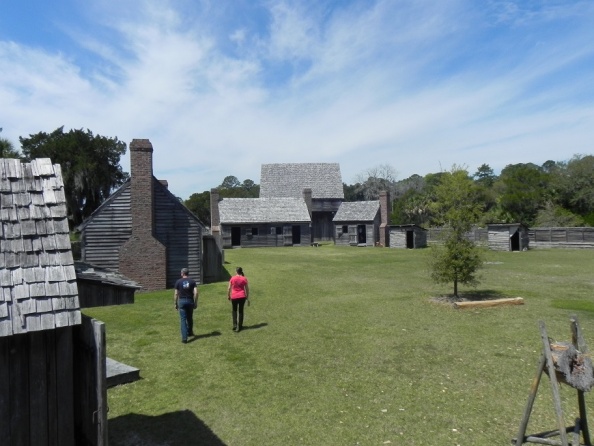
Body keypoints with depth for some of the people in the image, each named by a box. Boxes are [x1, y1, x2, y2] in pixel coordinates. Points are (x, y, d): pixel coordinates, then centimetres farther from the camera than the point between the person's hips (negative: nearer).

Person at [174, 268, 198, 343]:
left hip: (182, 301, -2)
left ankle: (184, 337, -8)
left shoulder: (178, 282, -1)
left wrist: (176, 304, 9)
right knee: (190, 318, 19)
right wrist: (195, 303, 1)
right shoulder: (192, 281, 1)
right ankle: (189, 332, 39)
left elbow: (176, 294, -1)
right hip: (190, 301, 2)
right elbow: (196, 293, -7)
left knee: (183, 319, -1)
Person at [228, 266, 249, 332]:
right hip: (242, 296, 1)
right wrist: (247, 297, 11)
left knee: (234, 310, 16)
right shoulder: (244, 279, -1)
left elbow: (229, 288, -2)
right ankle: (239, 326, 15)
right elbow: (247, 289, 1)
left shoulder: (232, 278, -4)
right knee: (241, 311, 12)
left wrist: (228, 295, 12)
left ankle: (235, 325, 7)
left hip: (234, 297, -1)